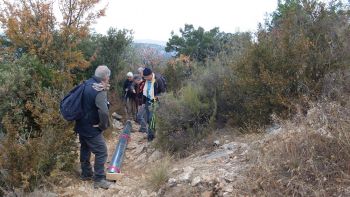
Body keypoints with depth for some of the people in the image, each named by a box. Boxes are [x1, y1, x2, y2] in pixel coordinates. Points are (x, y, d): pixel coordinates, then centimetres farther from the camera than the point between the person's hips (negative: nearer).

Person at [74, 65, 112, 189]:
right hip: (91, 128, -9)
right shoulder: (100, 91, -24)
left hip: (81, 125, 9)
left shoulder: (87, 84, 1)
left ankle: (86, 174, 36)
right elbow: (104, 112, -35)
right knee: (101, 152, 1)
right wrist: (104, 125, -15)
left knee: (85, 149, 22)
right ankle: (98, 179, 6)